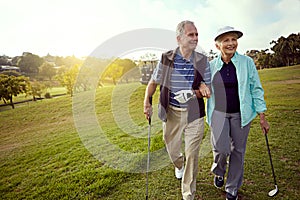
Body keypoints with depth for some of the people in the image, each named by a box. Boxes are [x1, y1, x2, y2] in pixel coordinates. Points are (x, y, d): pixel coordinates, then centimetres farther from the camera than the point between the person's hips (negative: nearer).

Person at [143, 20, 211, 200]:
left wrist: (204, 90, -20)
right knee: (172, 150, 15)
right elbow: (154, 82, 4)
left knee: (192, 155, 4)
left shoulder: (203, 61, -1)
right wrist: (147, 102, -12)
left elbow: (207, 89, 4)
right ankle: (179, 165, 54)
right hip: (171, 112, 1)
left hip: (194, 113, 0)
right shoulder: (166, 58, -3)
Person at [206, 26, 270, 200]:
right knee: (221, 148, -16)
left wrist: (262, 117, 0)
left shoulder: (247, 62, -3)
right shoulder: (211, 66, 0)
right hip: (219, 113, 0)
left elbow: (256, 89, 0)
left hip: (241, 114, 1)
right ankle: (219, 172, 21)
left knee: (238, 150, 9)